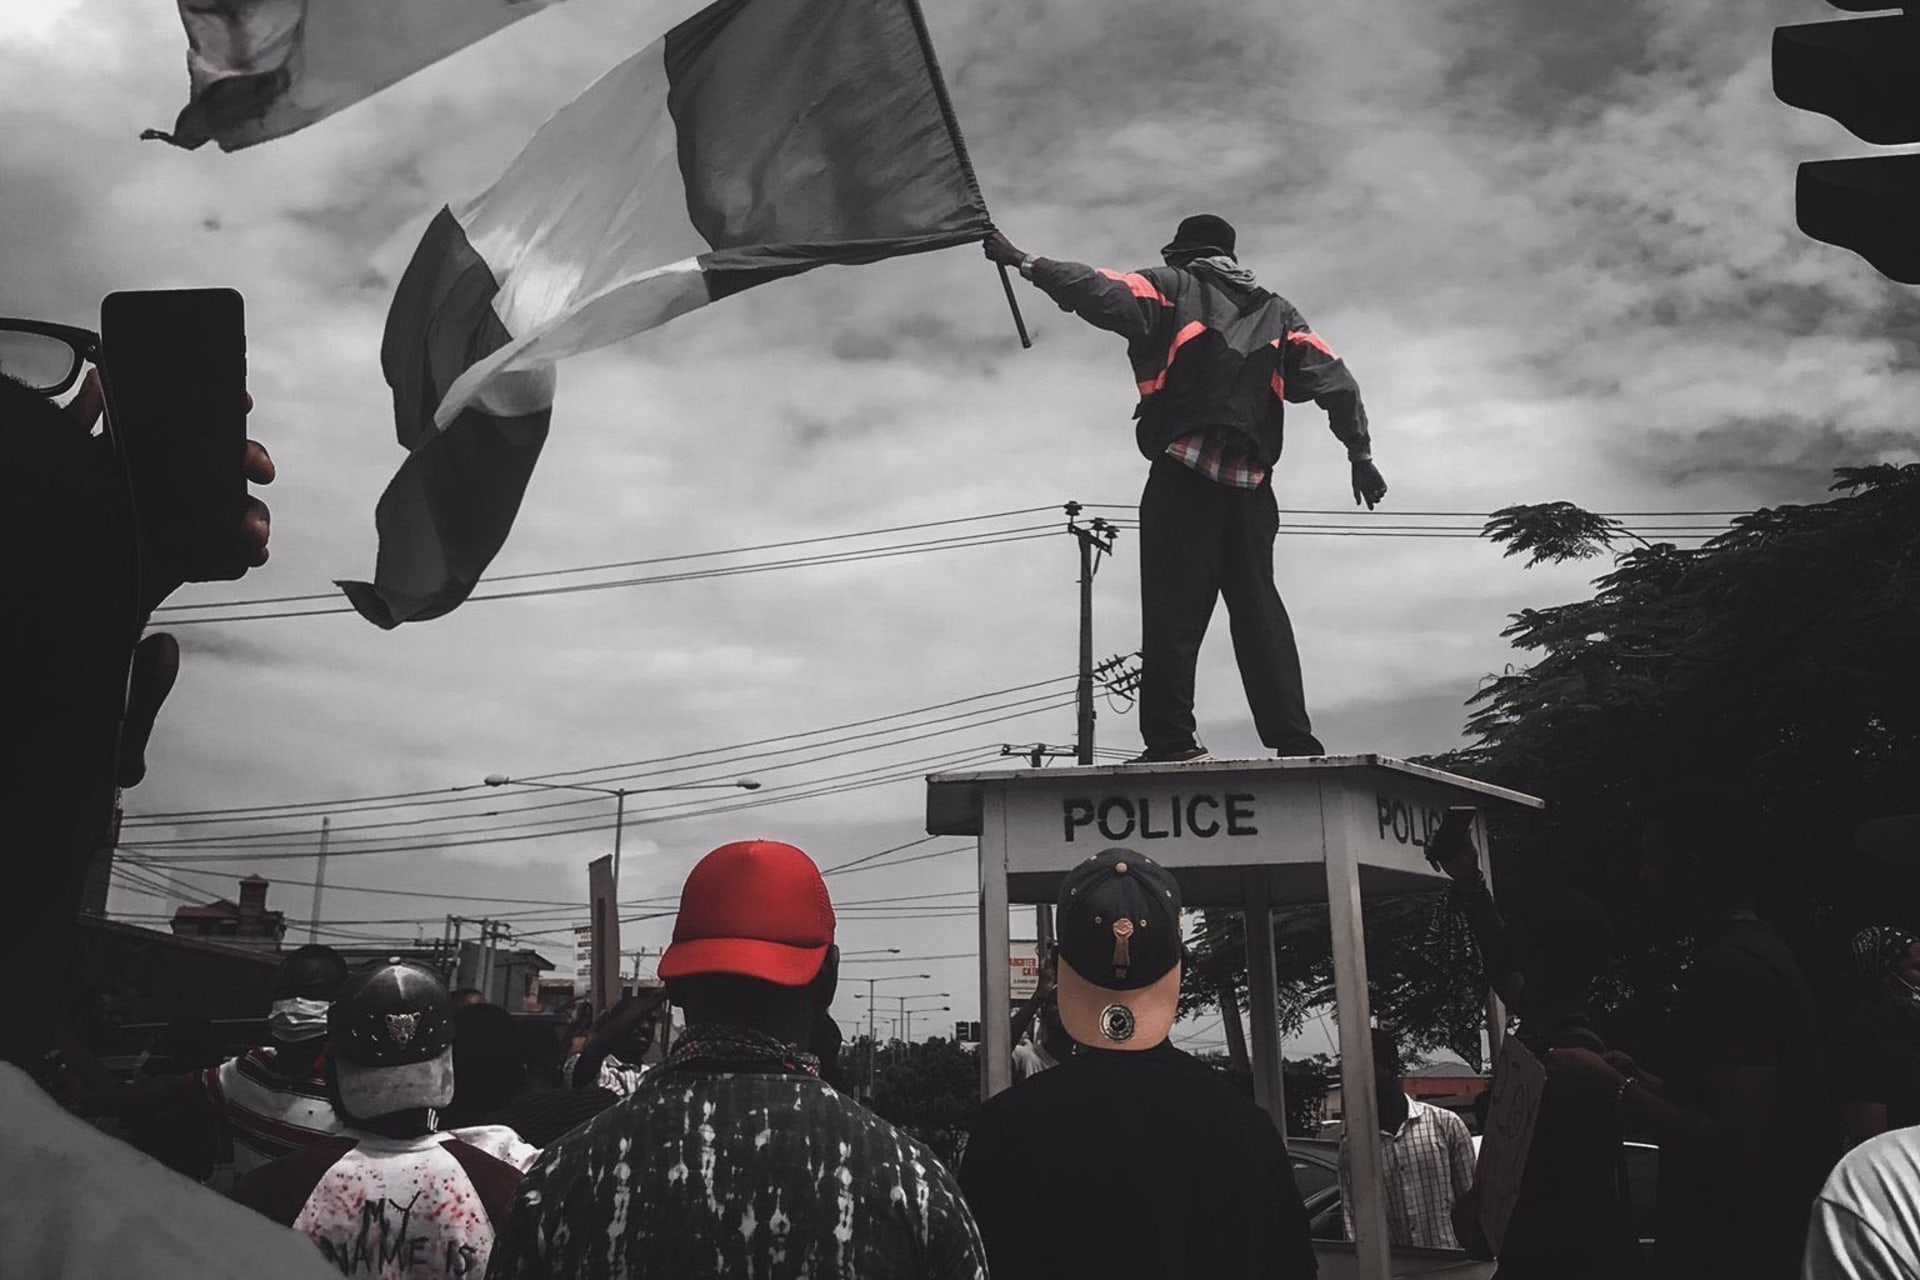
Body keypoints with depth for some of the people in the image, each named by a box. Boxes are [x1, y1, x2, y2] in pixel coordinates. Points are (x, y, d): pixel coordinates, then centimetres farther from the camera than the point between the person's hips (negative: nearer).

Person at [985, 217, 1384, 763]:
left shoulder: (1173, 287, 12)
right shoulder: (1277, 313, 26)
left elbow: (1105, 294, -5)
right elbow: (1334, 379, 19)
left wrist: (1024, 262, 0)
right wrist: (1360, 454, 23)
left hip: (1185, 471, -5)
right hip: (1252, 482, 5)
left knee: (1174, 606, -9)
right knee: (1258, 607, 7)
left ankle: (1172, 741, -17)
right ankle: (1295, 741, -1)